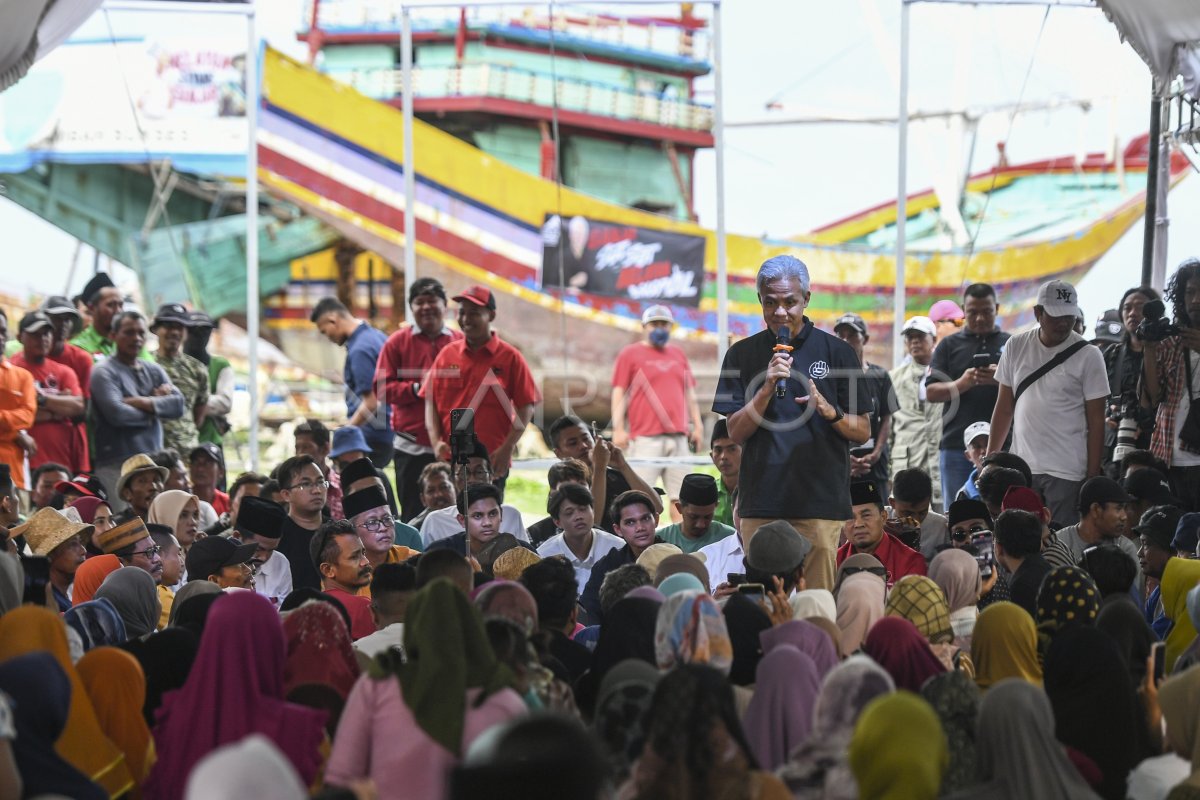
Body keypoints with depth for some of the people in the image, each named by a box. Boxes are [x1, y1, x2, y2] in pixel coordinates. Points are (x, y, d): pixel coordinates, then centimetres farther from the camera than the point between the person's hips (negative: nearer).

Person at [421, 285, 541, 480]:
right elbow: (431, 401, 10)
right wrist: (436, 441, -4)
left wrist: (507, 449, -9)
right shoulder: (447, 354, 9)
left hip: (493, 461, -3)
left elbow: (525, 408, -1)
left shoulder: (510, 357, 0)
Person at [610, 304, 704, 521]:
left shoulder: (678, 354, 19)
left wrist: (697, 425, 16)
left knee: (680, 496, 3)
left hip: (678, 436, 5)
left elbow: (689, 393, 22)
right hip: (645, 437, -5)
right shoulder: (629, 354, 4)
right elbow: (619, 393, 0)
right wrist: (618, 428, -9)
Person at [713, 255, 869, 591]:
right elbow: (735, 433, 2)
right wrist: (767, 387, -13)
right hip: (761, 504, 1)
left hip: (820, 502, -1)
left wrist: (829, 411, -16)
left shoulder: (836, 351, 4)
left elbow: (862, 433, 5)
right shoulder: (743, 354, 8)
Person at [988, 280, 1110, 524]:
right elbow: (1004, 408, 13)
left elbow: (1096, 422, -3)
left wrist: (1092, 477, -7)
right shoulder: (1016, 347, 7)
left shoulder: (1088, 356, -3)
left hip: (1066, 473, -3)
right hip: (1021, 467, 3)